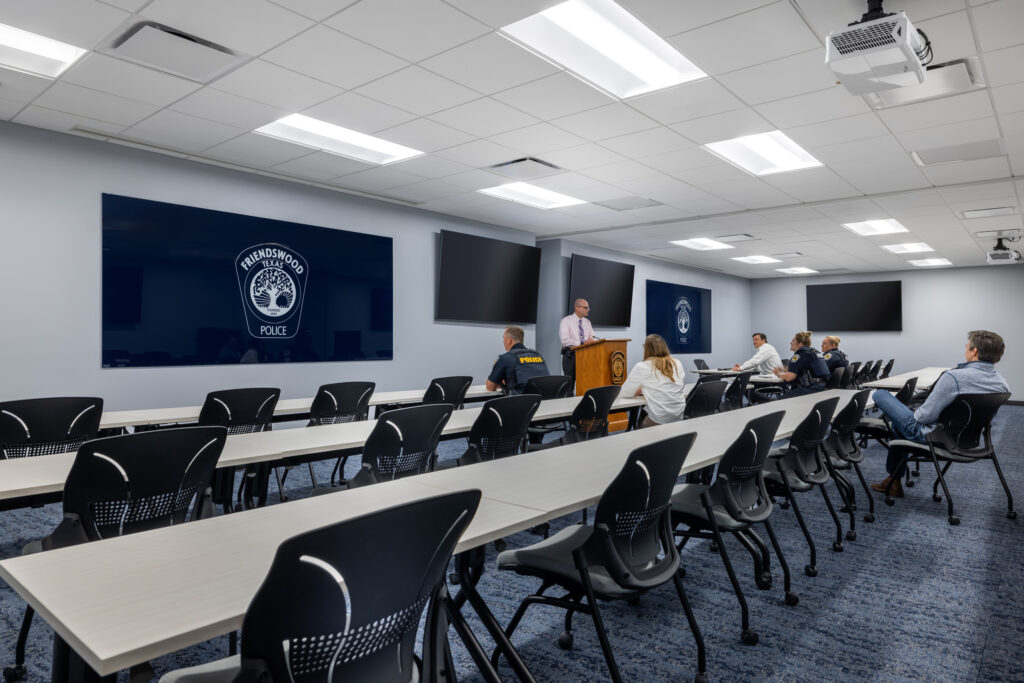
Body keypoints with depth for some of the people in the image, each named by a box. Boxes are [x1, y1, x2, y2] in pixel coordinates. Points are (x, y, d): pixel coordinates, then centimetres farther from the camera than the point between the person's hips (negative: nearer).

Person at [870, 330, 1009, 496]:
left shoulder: (953, 377, -31)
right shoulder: (1002, 383, -7)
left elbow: (926, 416, -26)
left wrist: (915, 414, -2)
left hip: (931, 435, -8)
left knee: (880, 394, 5)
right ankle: (894, 482, 38)